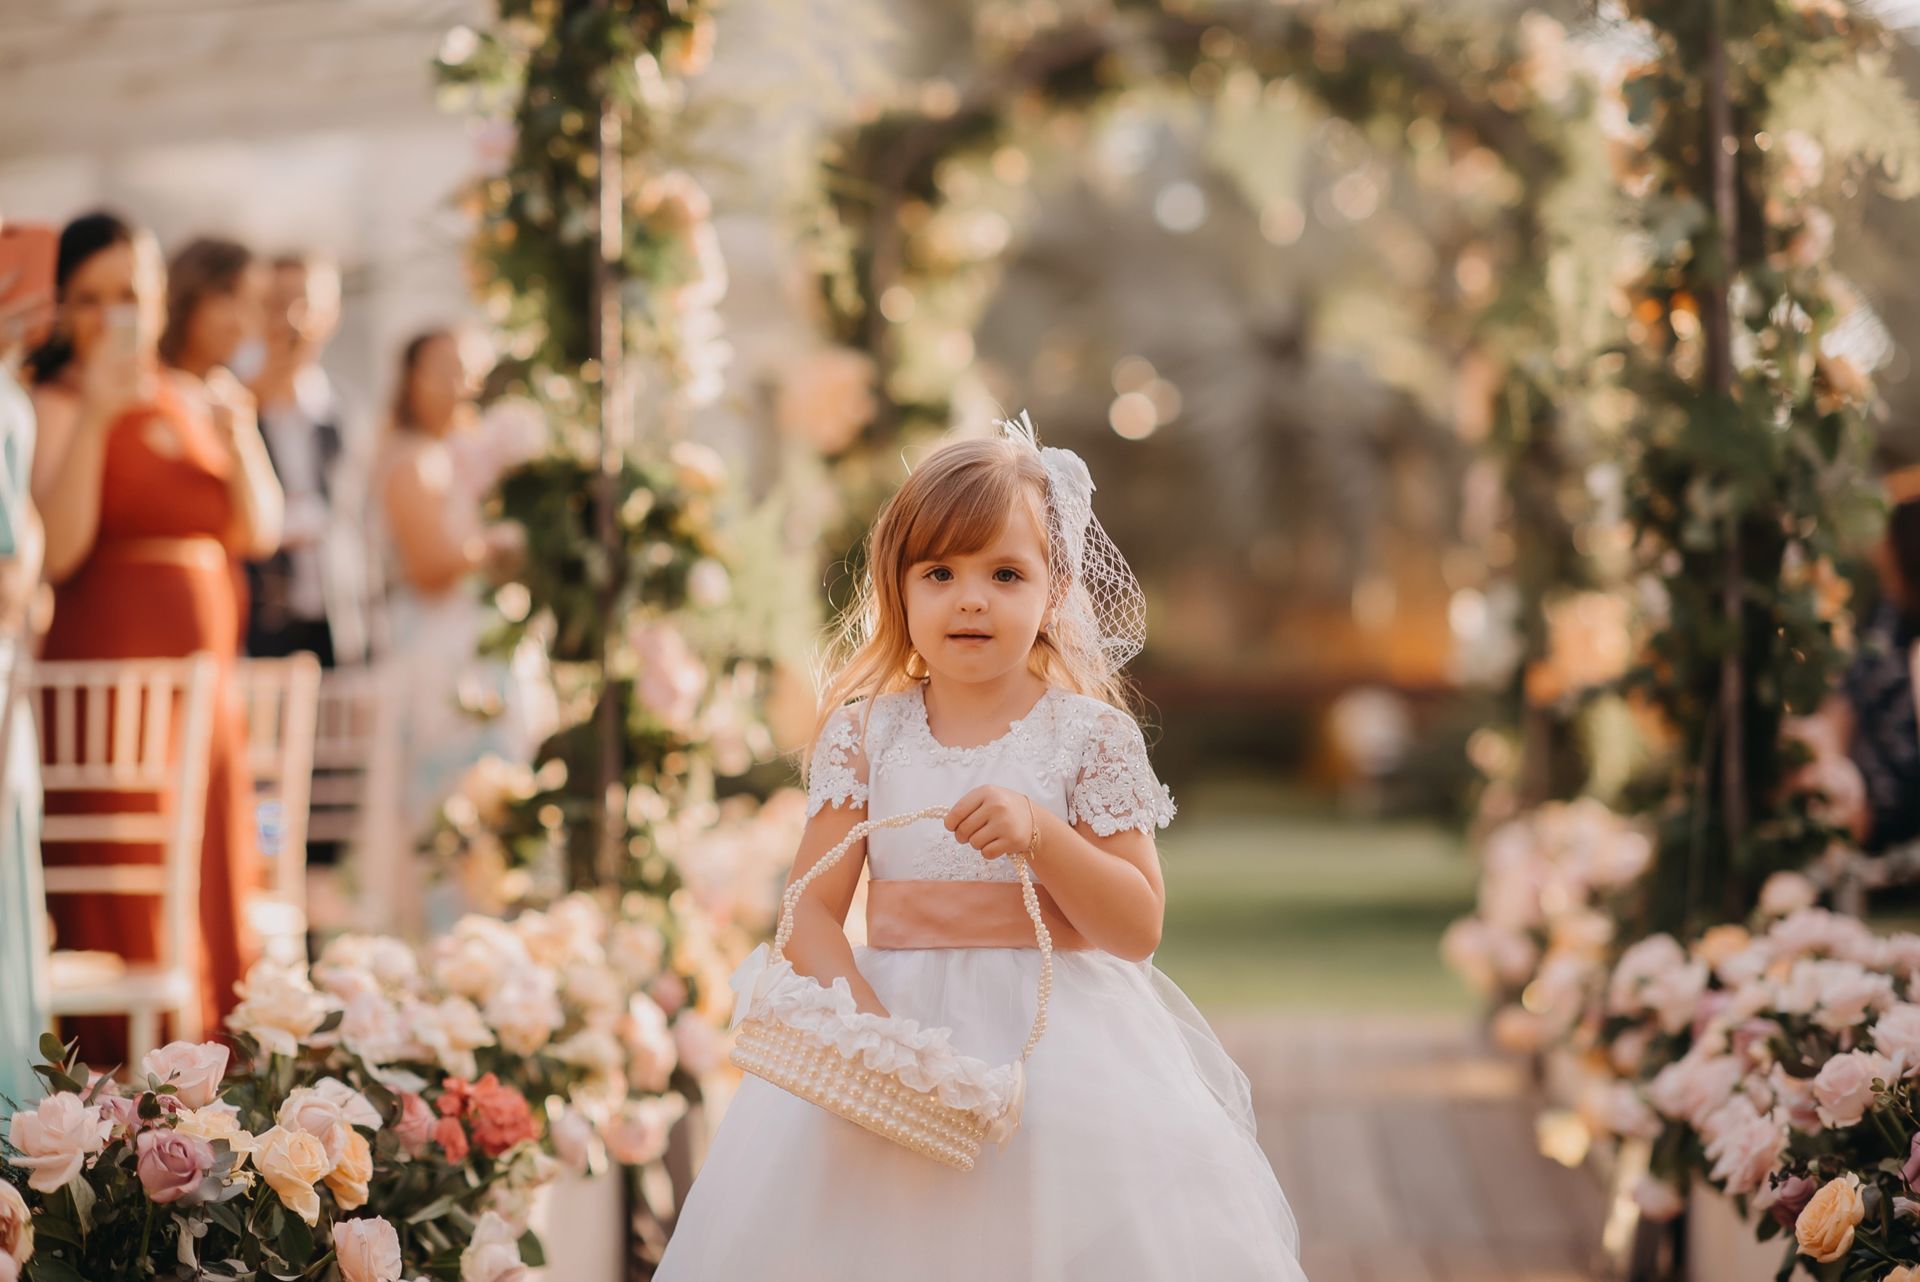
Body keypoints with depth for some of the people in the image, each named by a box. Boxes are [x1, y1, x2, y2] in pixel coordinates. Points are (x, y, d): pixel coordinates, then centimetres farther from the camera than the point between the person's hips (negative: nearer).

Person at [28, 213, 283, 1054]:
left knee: (212, 880, 6)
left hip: (202, 663, 6)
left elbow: (259, 534, 10)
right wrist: (95, 418, -20)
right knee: (122, 899, -7)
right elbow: (56, 549, -16)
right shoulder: (59, 403, -3)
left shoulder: (200, 398, 14)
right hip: (108, 660, -6)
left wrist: (238, 436, -6)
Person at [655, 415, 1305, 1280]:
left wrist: (1040, 833, -20)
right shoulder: (865, 730, 3)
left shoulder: (1089, 736, -2)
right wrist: (862, 1016, -19)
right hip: (896, 1015, 2)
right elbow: (814, 908, -1)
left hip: (1058, 1041, -1)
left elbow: (1138, 929, -5)